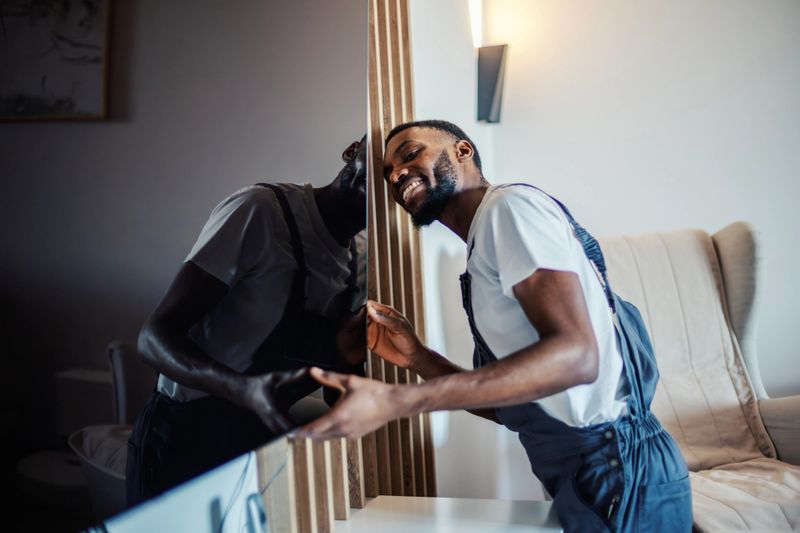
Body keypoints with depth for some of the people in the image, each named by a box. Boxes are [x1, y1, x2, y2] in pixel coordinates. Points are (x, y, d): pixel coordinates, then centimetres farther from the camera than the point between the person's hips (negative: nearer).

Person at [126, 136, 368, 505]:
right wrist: (246, 389, -42)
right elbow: (153, 337, -24)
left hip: (255, 447, 6)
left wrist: (342, 359, -14)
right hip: (182, 443, -6)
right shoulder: (260, 209, -21)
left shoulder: (360, 261, 1)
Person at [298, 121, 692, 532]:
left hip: (618, 472, -9)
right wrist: (417, 357, 4)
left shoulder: (509, 205, -11)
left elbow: (575, 355, -25)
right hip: (586, 480, 9)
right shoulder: (483, 253, 15)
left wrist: (396, 401, -29)